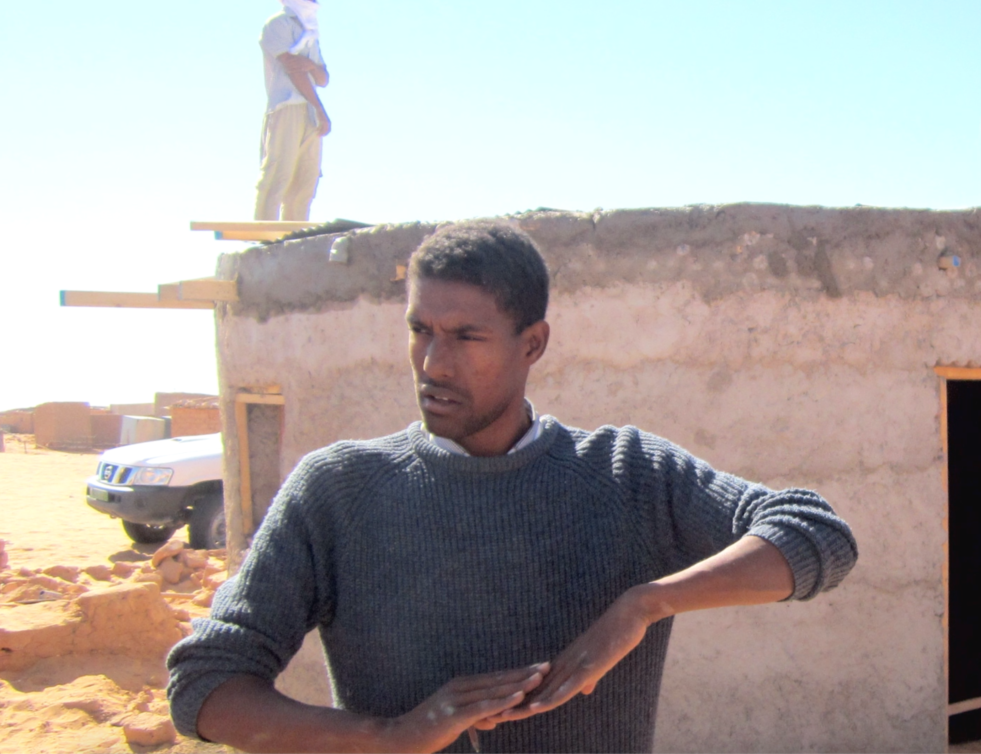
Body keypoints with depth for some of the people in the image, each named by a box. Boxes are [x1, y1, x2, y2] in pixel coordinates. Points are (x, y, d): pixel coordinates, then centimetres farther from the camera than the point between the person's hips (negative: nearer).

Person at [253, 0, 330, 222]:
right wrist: (321, 110, -10)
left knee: (305, 182, 1)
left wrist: (313, 65, -6)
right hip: (286, 109, -8)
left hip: (310, 115, 8)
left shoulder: (311, 31, 27)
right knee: (277, 175, -14)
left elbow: (323, 80, 18)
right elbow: (292, 67, -8)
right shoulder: (278, 23, 2)